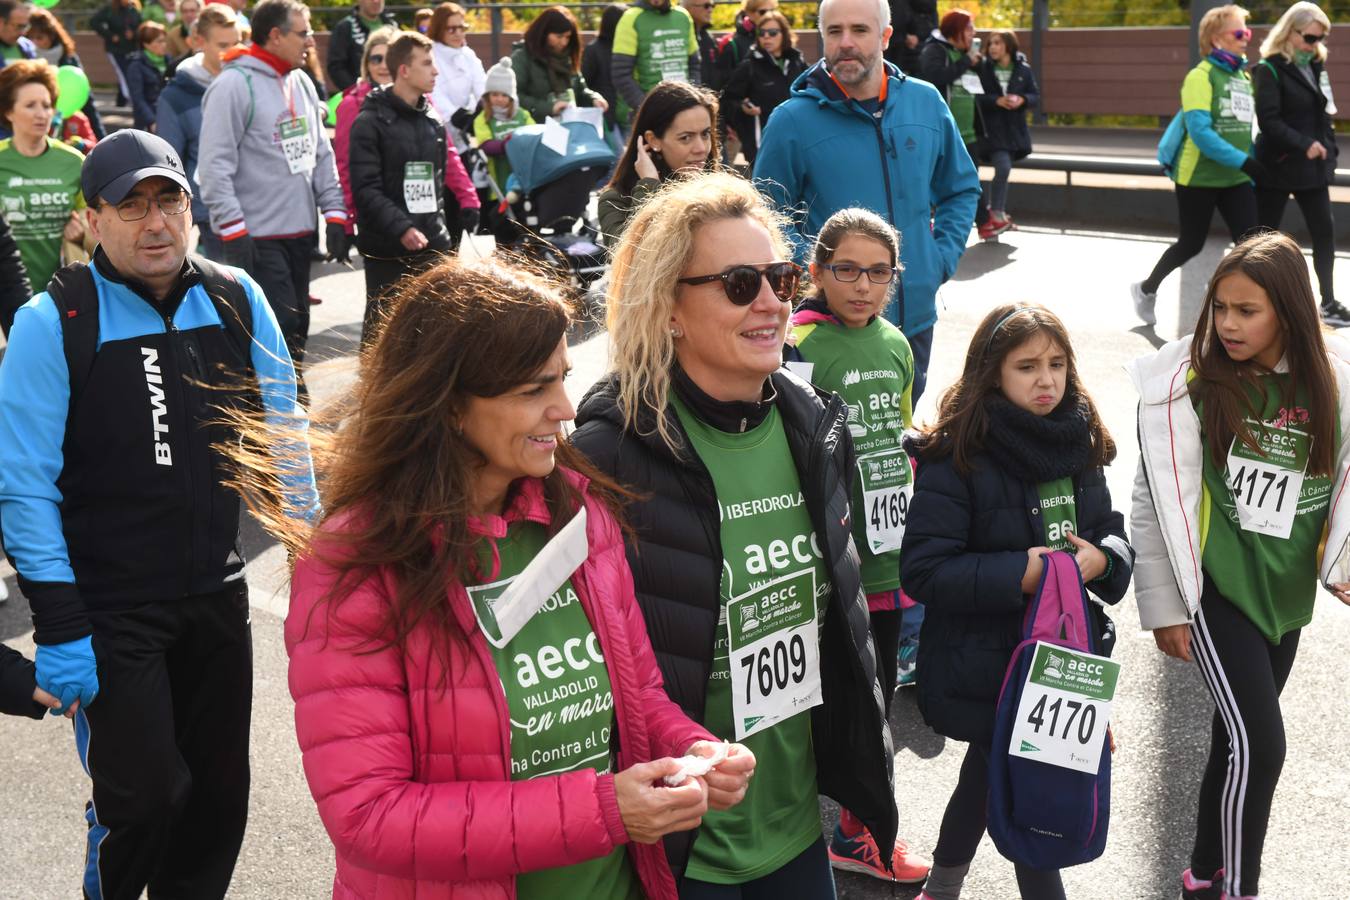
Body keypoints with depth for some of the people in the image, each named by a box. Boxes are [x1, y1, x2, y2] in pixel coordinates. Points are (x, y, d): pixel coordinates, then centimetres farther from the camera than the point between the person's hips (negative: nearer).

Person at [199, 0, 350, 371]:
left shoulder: (301, 82, 12)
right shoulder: (234, 84, -11)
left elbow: (321, 153, 17)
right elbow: (214, 165, -14)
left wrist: (335, 214, 10)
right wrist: (233, 231, -17)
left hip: (300, 233, 8)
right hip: (257, 238, -8)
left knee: (297, 328, 13)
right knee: (280, 329, -10)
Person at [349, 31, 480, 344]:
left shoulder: (432, 119, 12)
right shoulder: (370, 122, -8)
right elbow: (366, 188, -15)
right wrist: (401, 228, -24)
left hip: (432, 245, 6)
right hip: (386, 248, -6)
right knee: (382, 325, 3)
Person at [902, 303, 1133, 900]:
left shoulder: (1080, 447, 3)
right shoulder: (957, 459, -17)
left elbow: (1112, 532, 12)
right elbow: (922, 570, -20)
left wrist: (1104, 558, -11)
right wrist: (1018, 574, -26)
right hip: (985, 667, -6)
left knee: (989, 779, 23)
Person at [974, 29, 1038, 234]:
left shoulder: (1023, 70, 4)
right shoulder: (983, 68, -4)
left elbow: (1035, 96, 6)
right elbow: (976, 96, -9)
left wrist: (1022, 100, -14)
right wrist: (997, 100, -21)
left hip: (1014, 130, 4)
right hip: (992, 129, -4)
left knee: (1002, 170, 11)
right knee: (1003, 167, -18)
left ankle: (996, 211, 25)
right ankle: (997, 213, -6)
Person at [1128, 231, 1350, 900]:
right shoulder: (1189, 381, -13)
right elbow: (1159, 499, -8)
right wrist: (1165, 605, -6)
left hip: (1286, 593, 4)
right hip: (1215, 587, -4)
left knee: (1239, 740, 16)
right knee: (1259, 744, -11)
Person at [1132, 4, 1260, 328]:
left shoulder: (1244, 77, 9)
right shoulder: (1201, 76, -13)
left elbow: (1247, 127, 17)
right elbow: (1199, 131, -23)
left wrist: (1253, 164, 8)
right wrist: (1243, 162, -27)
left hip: (1236, 179, 6)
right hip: (1199, 177, -6)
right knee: (1191, 245, 8)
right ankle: (1146, 289, 32)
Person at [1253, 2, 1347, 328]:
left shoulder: (1315, 67, 11)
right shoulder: (1270, 70, -11)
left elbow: (1323, 114, 18)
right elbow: (1268, 120, -19)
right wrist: (1304, 144, -24)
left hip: (1312, 167, 7)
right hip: (1277, 167, -7)